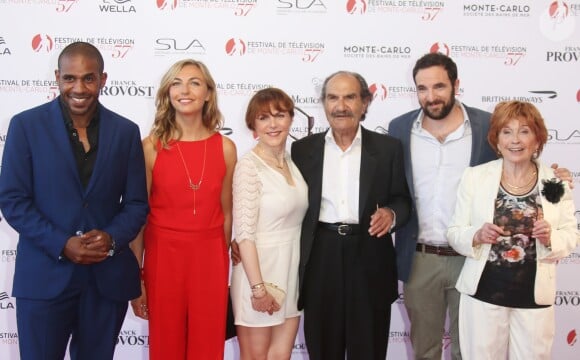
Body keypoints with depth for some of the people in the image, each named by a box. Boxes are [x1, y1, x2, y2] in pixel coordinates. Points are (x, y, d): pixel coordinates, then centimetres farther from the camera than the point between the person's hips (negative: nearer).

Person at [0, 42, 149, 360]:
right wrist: (62, 245, -15)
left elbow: (136, 203, 5)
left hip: (108, 277, 2)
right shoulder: (26, 125, -1)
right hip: (44, 276, -2)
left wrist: (112, 238, -15)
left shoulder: (126, 131, 4)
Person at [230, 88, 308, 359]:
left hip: (292, 270, 6)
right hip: (259, 269, -6)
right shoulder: (249, 165, -14)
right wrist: (258, 287, -19)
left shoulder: (291, 162, 8)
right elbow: (244, 233, -18)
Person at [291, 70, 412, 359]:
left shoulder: (388, 148, 3)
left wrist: (391, 213, -15)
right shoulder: (303, 149, 6)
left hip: (371, 259, 0)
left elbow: (402, 199, 7)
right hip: (321, 258, 1)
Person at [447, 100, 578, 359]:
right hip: (483, 292, -1)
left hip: (535, 296, 1)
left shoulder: (556, 182, 0)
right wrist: (477, 236, -20)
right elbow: (454, 232, 0)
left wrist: (550, 238, -16)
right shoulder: (474, 177, -3)